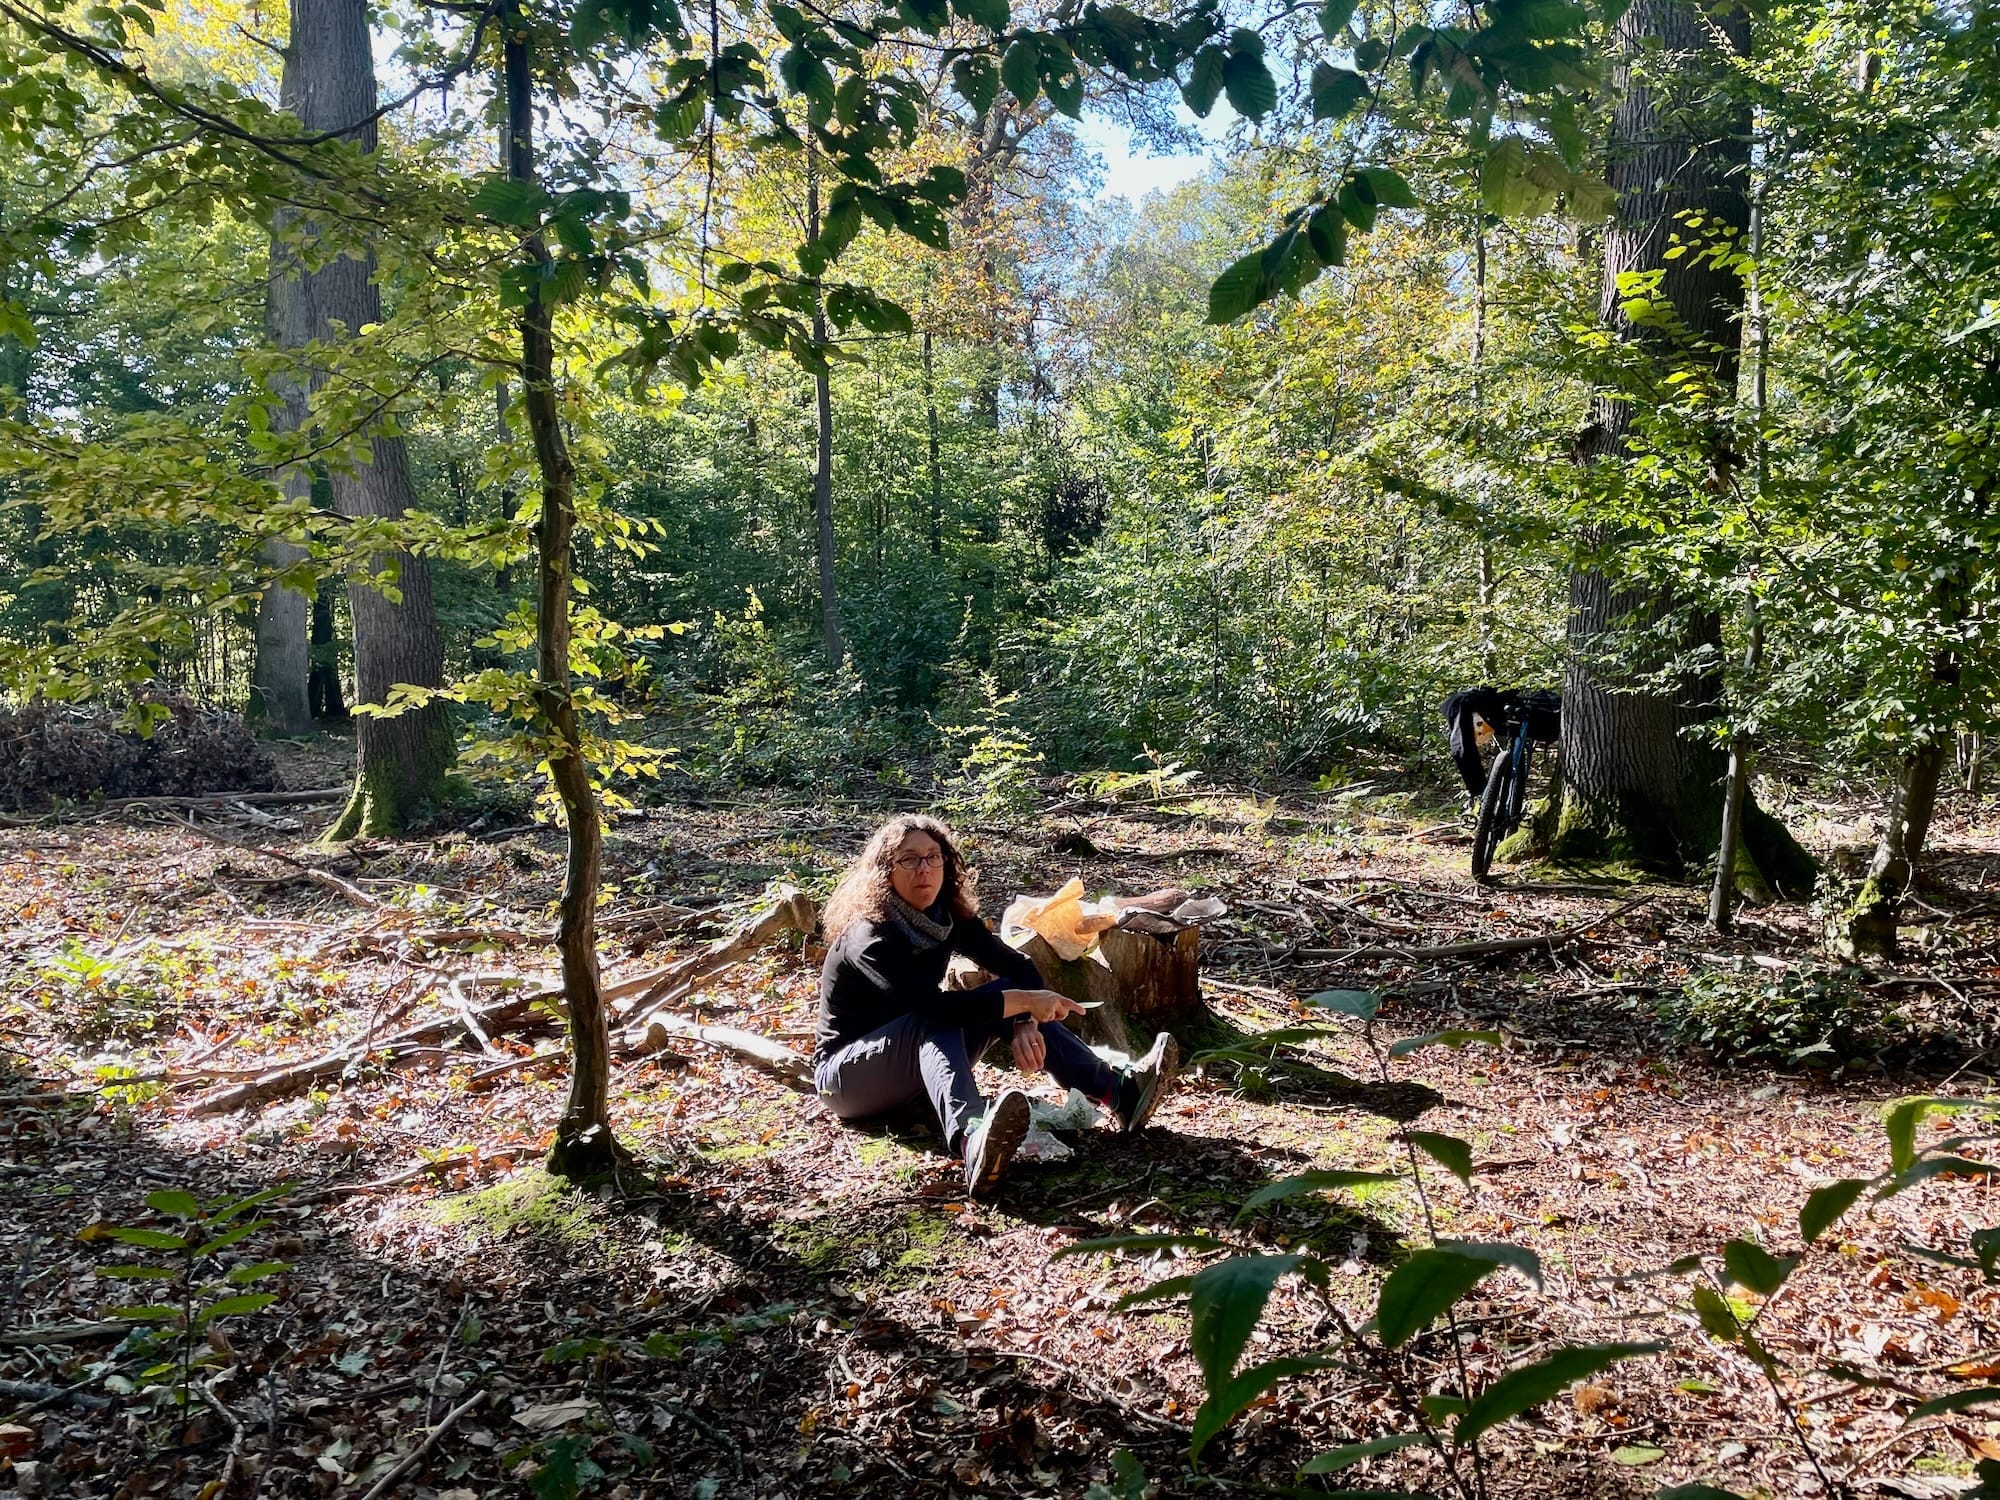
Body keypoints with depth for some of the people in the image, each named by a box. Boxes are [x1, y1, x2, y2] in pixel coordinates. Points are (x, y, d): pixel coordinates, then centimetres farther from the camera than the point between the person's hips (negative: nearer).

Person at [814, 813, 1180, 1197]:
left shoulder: (948, 916, -3)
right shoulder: (869, 936, -25)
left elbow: (1020, 968, -4)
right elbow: (932, 1006, -38)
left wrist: (1025, 1022, -24)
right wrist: (1025, 1002, -34)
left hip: (916, 1066, 7)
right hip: (845, 1070, -7)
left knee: (1004, 994, -10)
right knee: (934, 1019, -35)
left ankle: (1120, 1090, -23)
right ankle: (971, 1141, -64)